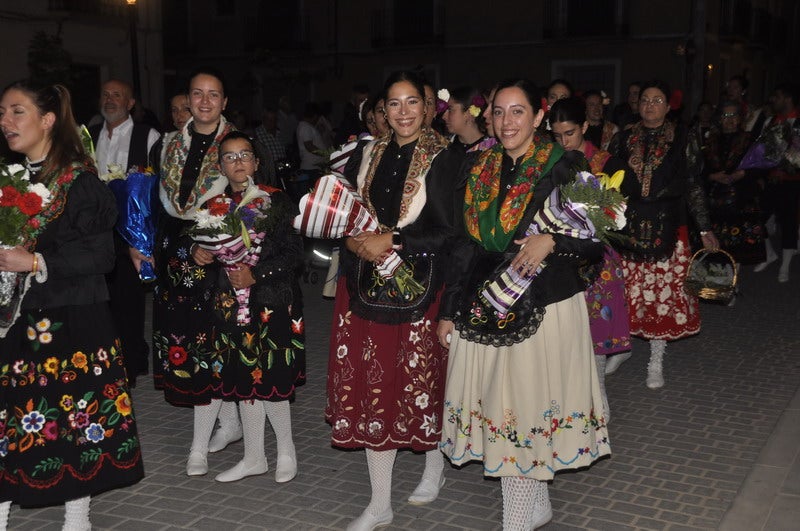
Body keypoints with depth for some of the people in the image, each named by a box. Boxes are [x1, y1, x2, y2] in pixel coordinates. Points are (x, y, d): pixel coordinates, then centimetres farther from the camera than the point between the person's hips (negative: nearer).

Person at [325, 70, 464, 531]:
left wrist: (391, 241, -16)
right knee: (371, 384, 5)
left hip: (419, 288, -5)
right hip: (366, 284, 5)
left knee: (421, 379, 6)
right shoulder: (371, 153, 11)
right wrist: (355, 241, -4)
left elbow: (447, 232, -11)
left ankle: (435, 465, 37)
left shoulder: (444, 158, -7)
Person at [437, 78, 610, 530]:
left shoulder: (565, 166, -5)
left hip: (546, 308, -5)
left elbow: (596, 241, -4)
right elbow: (466, 245, 13)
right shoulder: (481, 171, 10)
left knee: (528, 409, -1)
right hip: (486, 309, 5)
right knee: (497, 409, 10)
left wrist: (551, 242, -22)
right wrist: (449, 311, 12)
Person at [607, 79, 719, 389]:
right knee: (629, 291, 5)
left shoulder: (681, 139, 2)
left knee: (664, 292, 0)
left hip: (667, 229, -1)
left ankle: (656, 361, 10)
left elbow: (693, 186, 1)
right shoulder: (623, 140, 7)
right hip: (629, 227, 2)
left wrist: (704, 228, -2)